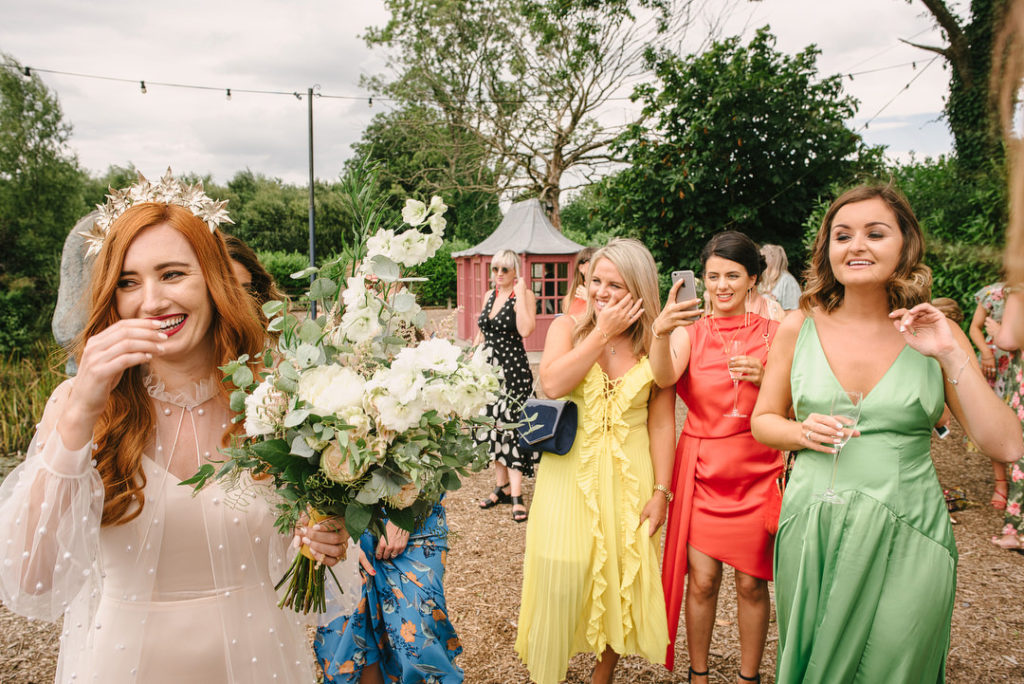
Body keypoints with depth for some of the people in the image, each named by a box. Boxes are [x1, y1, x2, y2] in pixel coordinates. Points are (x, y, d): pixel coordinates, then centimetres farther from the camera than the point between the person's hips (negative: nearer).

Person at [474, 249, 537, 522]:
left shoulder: (524, 295, -7)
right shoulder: (490, 295, 13)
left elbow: (525, 329, -24)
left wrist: (520, 293, -19)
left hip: (514, 370, -7)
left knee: (512, 427, -9)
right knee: (493, 427, 10)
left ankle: (516, 495, -4)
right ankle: (502, 487, 21)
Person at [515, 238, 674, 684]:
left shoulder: (655, 344, 0)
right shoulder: (568, 327, 1)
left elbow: (662, 422, 0)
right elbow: (552, 384, -18)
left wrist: (660, 491, -3)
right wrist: (603, 332, -15)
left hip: (629, 478, 1)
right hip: (570, 473, 0)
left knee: (621, 580, 10)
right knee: (560, 577, -1)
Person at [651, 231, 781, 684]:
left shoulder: (773, 334, 2)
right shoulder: (689, 330, 0)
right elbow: (665, 378, -20)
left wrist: (766, 379, -17)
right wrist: (661, 333, -39)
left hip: (757, 471, 1)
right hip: (702, 468, 0)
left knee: (752, 581, 7)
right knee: (702, 579, 3)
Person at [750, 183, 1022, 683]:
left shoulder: (934, 333, -2)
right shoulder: (799, 327, -2)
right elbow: (763, 420, 7)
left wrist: (951, 356, -15)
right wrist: (802, 433, -14)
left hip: (908, 538, 0)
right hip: (813, 532, 1)